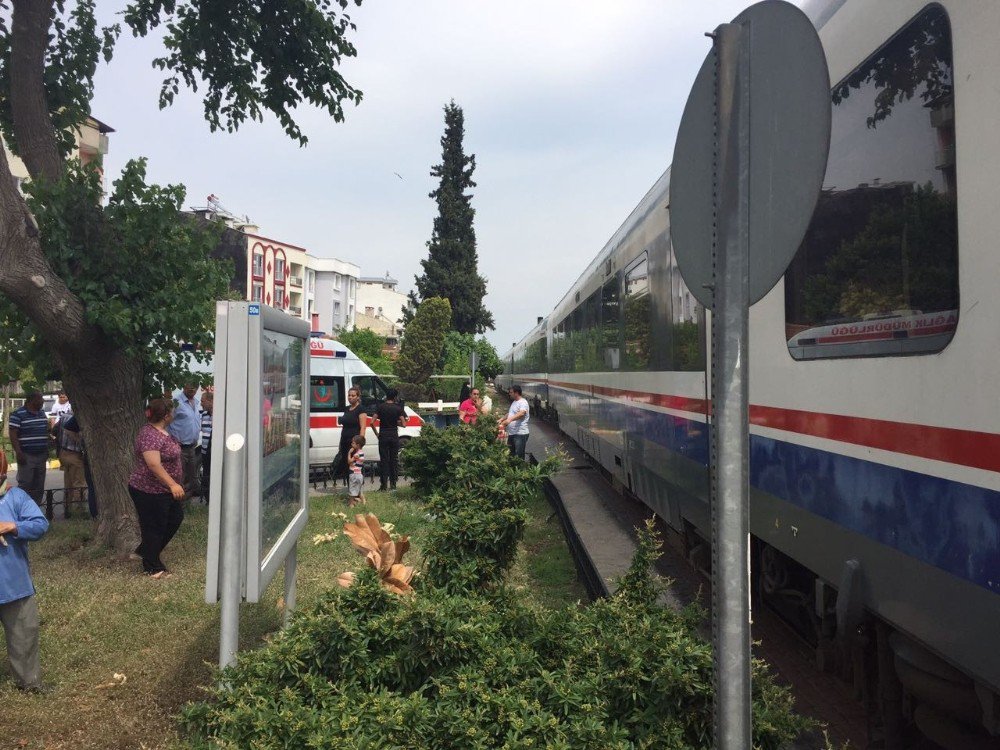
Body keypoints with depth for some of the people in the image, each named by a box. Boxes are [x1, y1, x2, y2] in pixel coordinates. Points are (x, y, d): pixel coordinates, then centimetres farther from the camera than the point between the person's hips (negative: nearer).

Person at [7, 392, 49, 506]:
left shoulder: (42, 414, 14)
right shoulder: (18, 414, -8)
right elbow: (13, 434, -12)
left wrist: (47, 450, 18)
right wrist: (18, 452, -19)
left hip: (41, 455, 7)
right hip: (27, 456, -7)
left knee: (39, 487, 10)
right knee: (25, 486, -7)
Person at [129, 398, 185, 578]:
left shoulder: (161, 430, 7)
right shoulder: (150, 435, -25)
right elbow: (154, 465, -32)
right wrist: (173, 485, -36)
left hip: (166, 490, 10)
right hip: (150, 491, -10)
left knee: (175, 519, 18)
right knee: (154, 528, 3)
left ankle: (143, 551, 31)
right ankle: (153, 568, 19)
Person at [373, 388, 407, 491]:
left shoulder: (380, 407, -2)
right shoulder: (398, 408, -4)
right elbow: (403, 424, -8)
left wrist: (376, 433, 3)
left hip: (383, 436, 0)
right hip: (394, 436, 0)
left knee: (383, 460, 5)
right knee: (394, 460, 11)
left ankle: (383, 485, 3)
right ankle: (393, 484, 13)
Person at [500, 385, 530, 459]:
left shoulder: (523, 402, -14)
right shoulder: (514, 402, 18)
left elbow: (521, 413, -32)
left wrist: (510, 419, -45)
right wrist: (502, 419, 16)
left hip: (520, 434, -10)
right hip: (511, 433, 10)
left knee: (519, 456, -7)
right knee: (511, 454, 15)